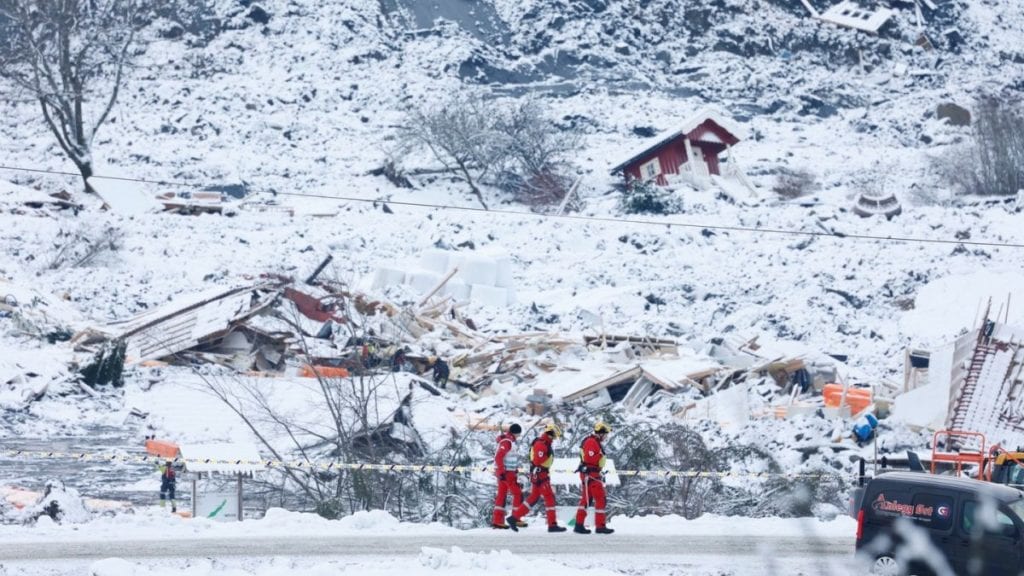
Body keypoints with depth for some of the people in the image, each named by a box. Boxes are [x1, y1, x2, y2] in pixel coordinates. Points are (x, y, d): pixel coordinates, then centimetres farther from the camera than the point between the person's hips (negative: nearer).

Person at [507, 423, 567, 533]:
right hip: (539, 475, -10)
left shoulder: (545, 444, 16)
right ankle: (552, 525, -3)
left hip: (543, 475, 10)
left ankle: (514, 518, 14)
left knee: (533, 499, 12)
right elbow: (537, 461, -22)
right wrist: (537, 477, -23)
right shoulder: (541, 444, -16)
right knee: (549, 498, -6)